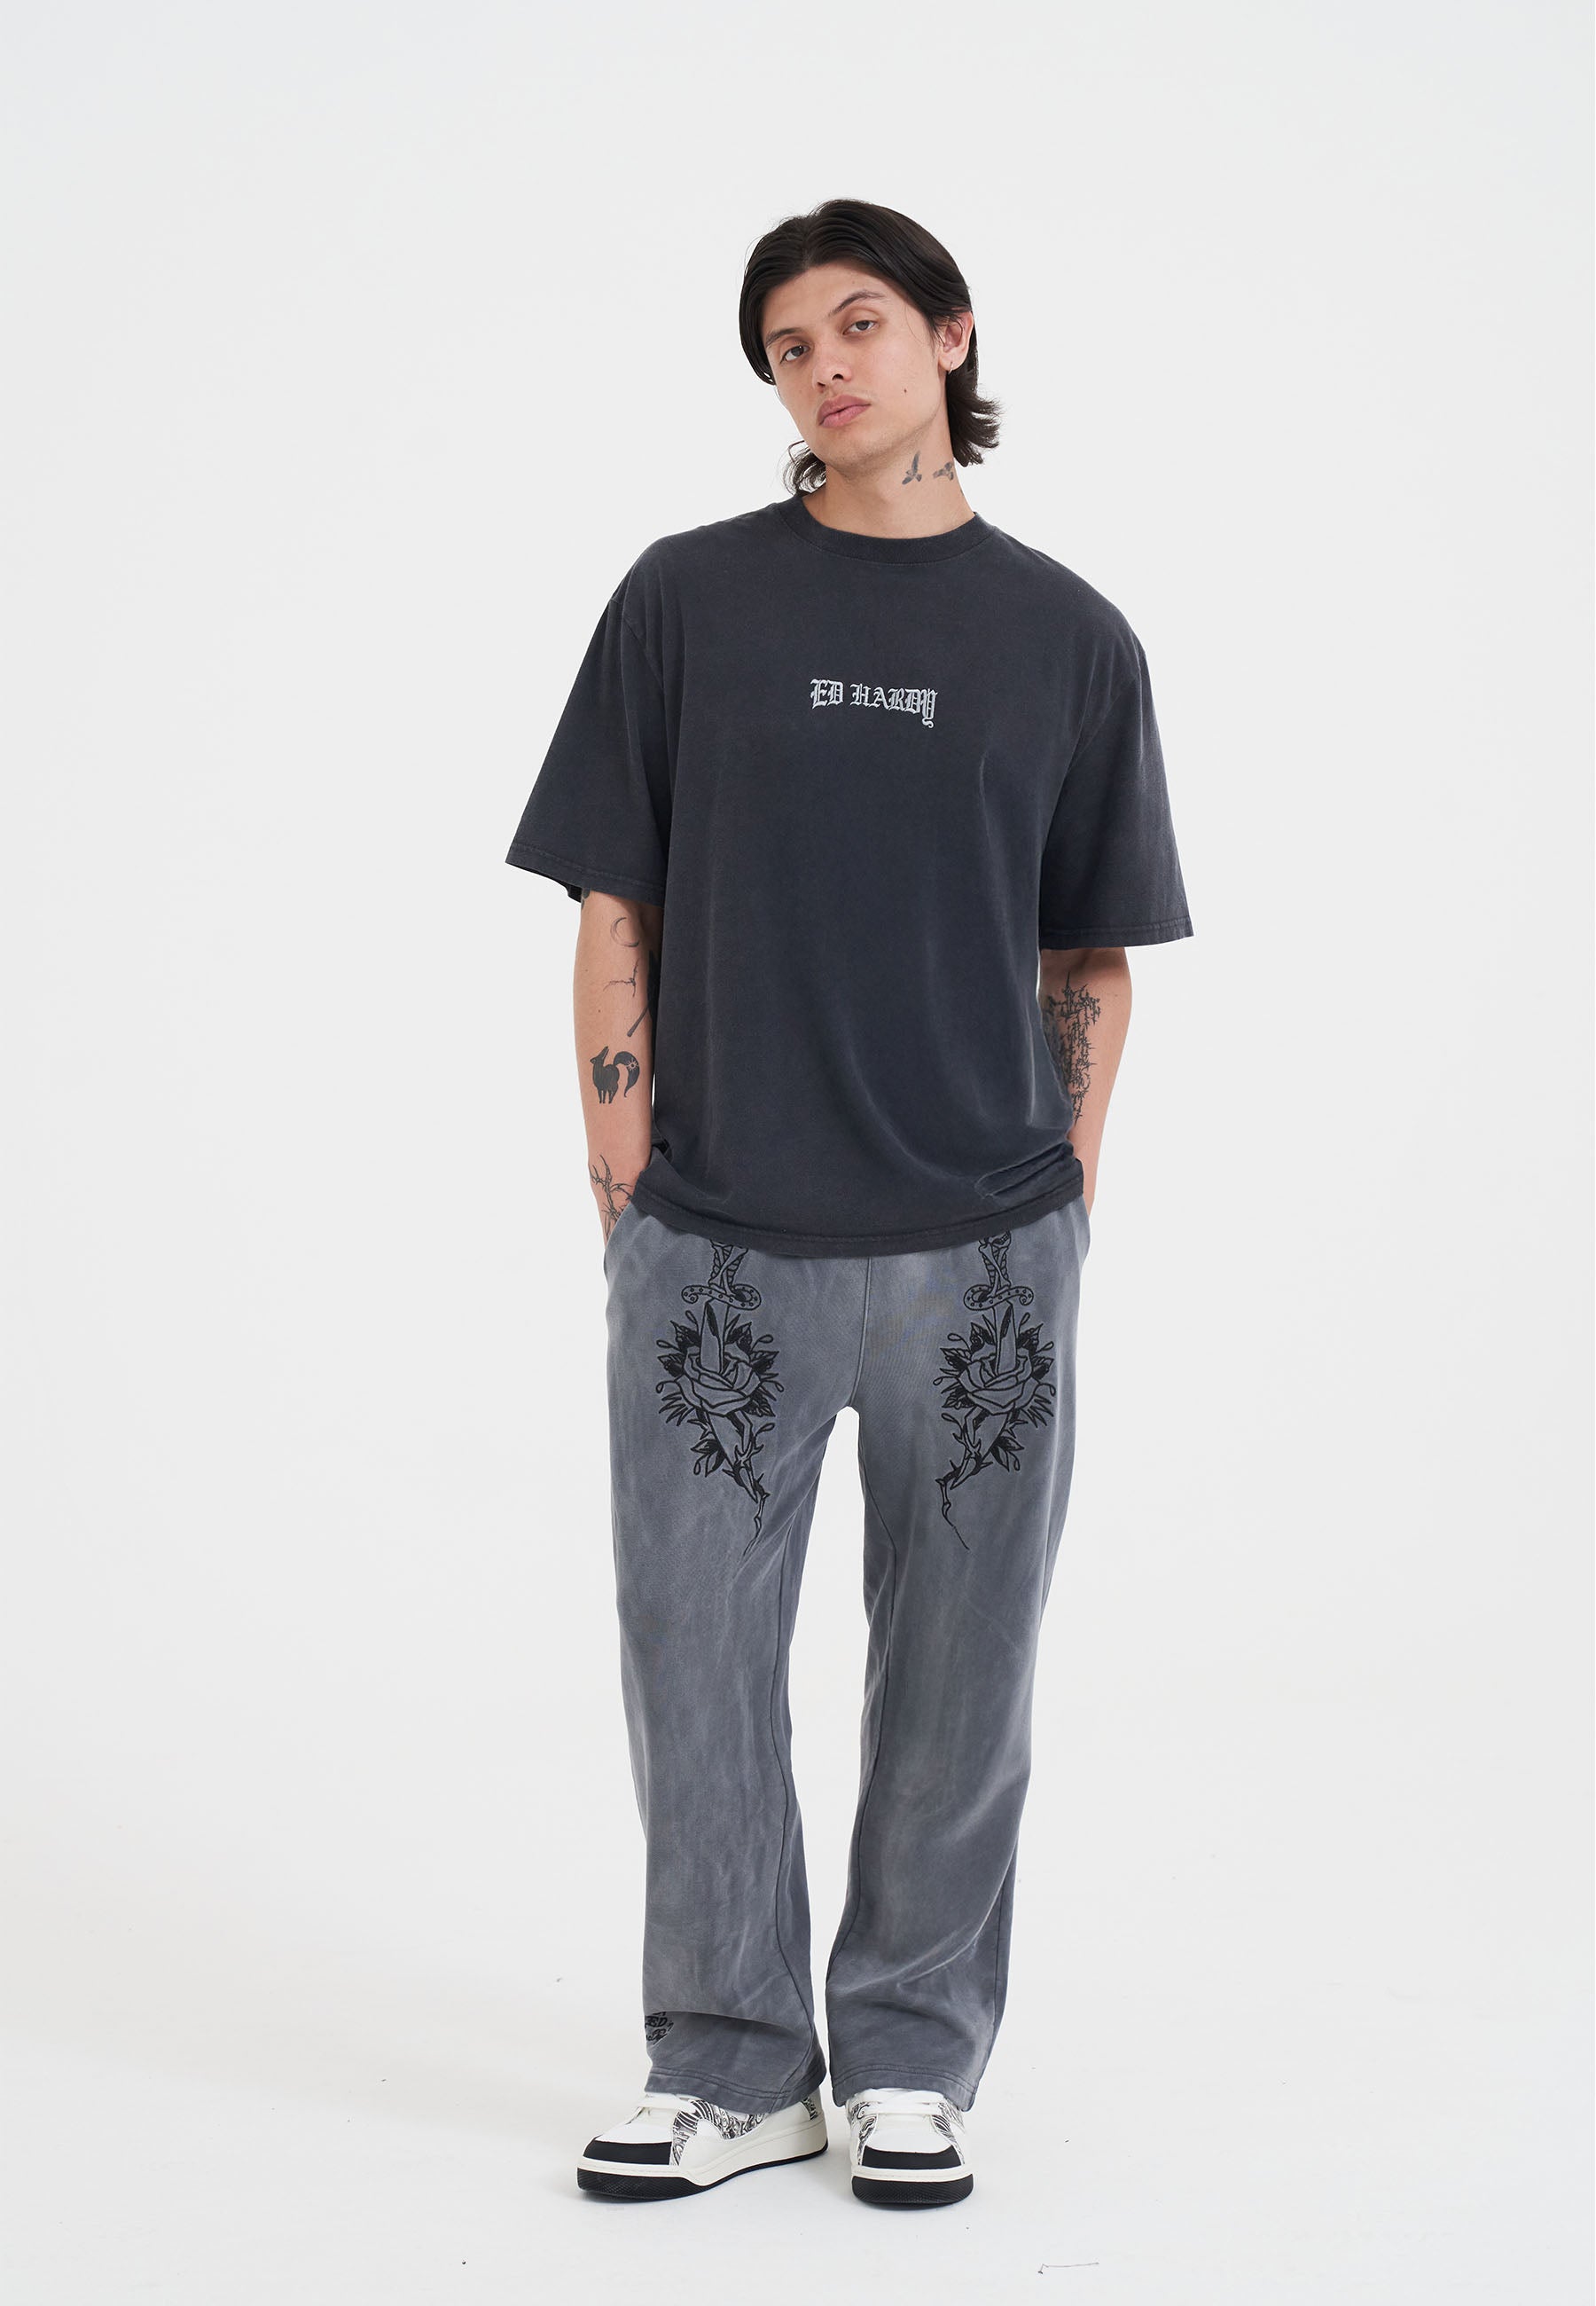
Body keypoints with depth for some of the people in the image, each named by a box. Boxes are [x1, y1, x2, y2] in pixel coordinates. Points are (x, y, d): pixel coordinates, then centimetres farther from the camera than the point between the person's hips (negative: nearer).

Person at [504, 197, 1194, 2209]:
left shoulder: (1067, 638, 6)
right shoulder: (685, 602, 3)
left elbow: (1090, 959, 9)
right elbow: (615, 912, 4)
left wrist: (1065, 1206, 2)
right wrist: (626, 1190, -2)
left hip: (979, 1251, 1)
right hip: (714, 1249, 0)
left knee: (957, 1673, 8)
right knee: (695, 1660, 5)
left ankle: (912, 2061, 24)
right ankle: (733, 2066, 21)